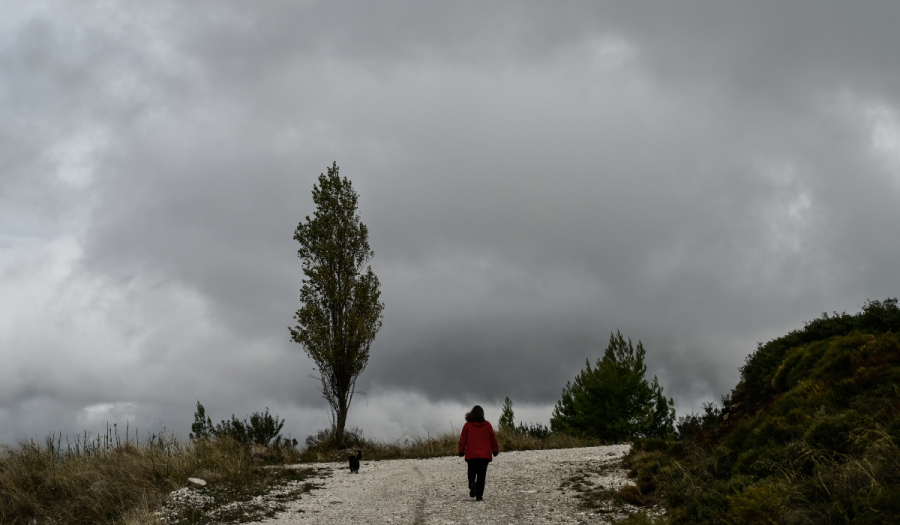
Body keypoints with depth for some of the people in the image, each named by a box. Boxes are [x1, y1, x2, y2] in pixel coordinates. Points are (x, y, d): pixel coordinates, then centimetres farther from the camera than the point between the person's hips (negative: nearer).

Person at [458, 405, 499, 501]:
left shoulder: (467, 425, -1)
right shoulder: (487, 425, 2)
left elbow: (463, 439, 1)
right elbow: (493, 439, 7)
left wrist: (461, 451, 10)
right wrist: (495, 450, 17)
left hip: (471, 455, 0)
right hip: (485, 455, 1)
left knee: (471, 472, 13)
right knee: (481, 475, 4)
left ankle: (472, 484, -18)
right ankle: (479, 495, -2)